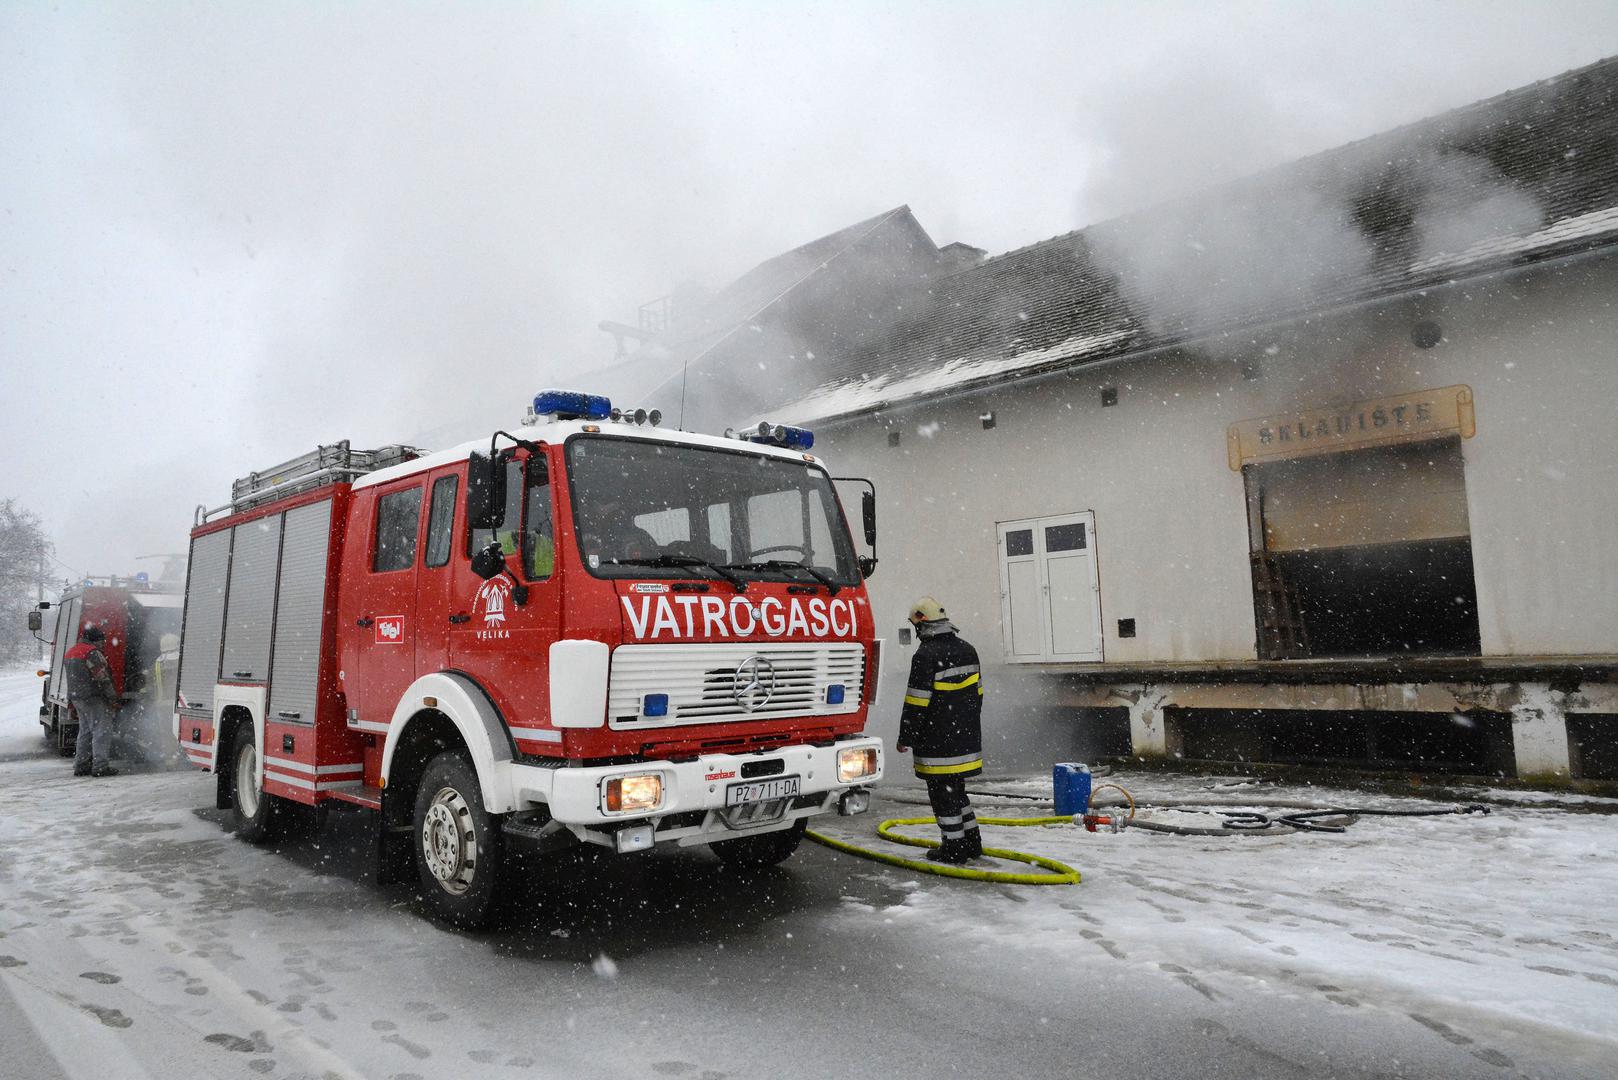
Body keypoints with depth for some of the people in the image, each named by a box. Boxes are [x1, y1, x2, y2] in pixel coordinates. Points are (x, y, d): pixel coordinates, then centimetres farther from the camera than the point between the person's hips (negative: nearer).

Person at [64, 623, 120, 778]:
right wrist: (113, 699, -12)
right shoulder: (92, 652, -14)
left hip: (76, 697, 10)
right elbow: (103, 679, -17)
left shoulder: (69, 653, 18)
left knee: (85, 731, 16)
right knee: (102, 730, -8)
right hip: (93, 697, -10)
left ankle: (81, 765, 17)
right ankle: (100, 765, -12)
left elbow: (73, 678, 24)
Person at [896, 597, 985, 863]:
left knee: (943, 793, 2)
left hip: (938, 743, -8)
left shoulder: (926, 656, -17)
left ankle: (954, 846, 8)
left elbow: (917, 702, -17)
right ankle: (971, 841, 25)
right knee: (956, 789, 19)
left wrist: (906, 737, -9)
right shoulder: (967, 650, 9)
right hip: (966, 738, 8)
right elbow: (977, 692, 17)